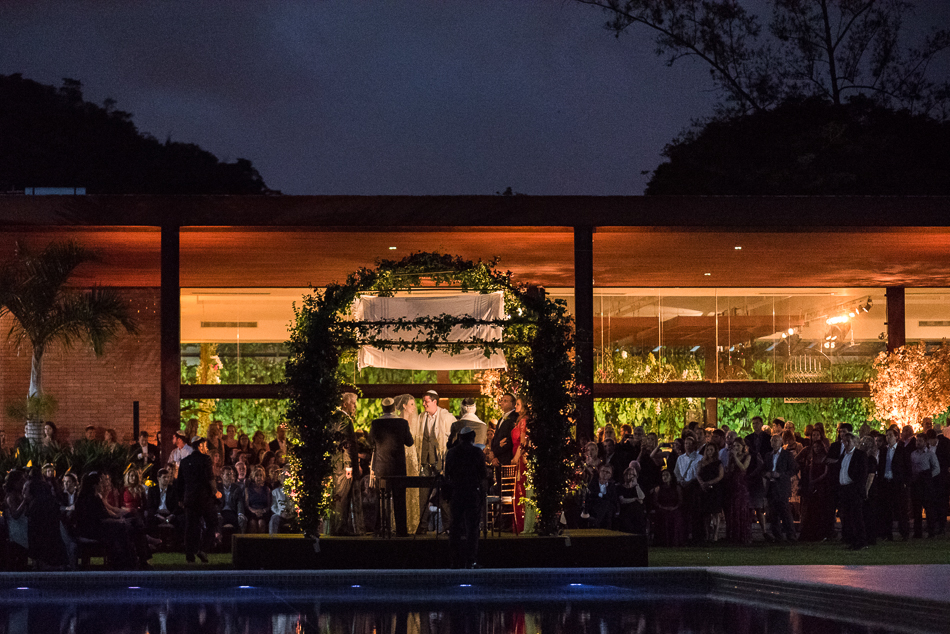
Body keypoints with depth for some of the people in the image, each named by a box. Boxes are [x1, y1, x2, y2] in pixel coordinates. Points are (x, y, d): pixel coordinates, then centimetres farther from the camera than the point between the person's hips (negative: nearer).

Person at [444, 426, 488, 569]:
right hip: (473, 492, -3)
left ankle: (456, 562, 5)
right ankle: (471, 561, -3)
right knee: (472, 527, 1)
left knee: (456, 526, 7)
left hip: (456, 493, 3)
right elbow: (483, 474, -6)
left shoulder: (451, 453, 3)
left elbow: (447, 475, 6)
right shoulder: (477, 453, -6)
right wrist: (487, 473, 16)